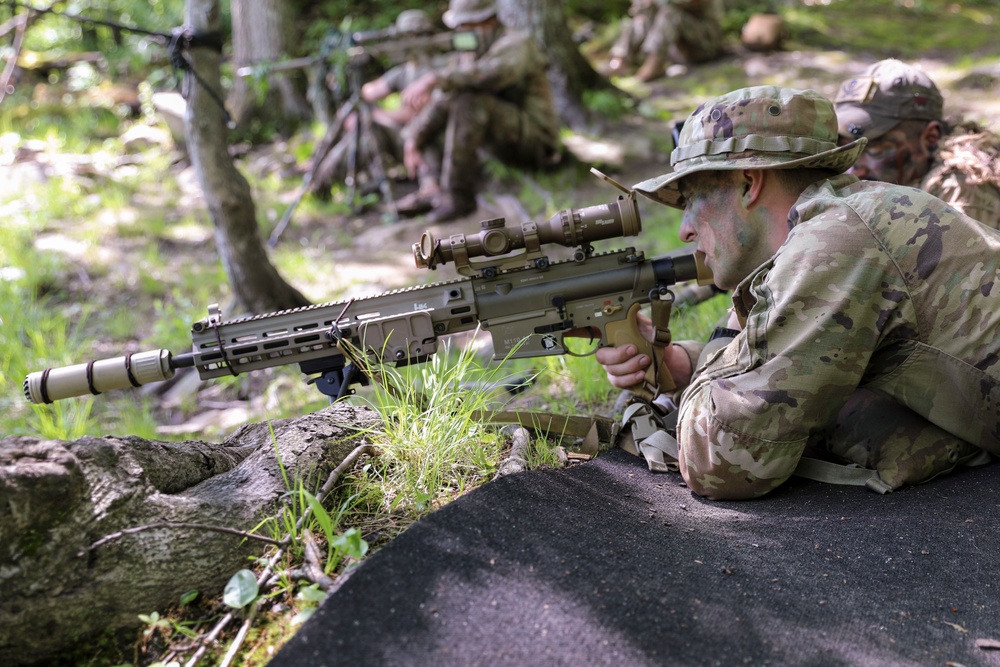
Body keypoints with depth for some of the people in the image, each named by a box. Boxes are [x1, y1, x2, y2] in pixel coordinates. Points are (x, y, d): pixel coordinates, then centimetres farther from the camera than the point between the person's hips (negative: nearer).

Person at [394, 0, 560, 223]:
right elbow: (442, 100, 6)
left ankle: (458, 195, -28)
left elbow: (494, 73, -37)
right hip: (504, 143, 9)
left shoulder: (517, 44, -14)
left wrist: (435, 78, -41)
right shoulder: (466, 53, 9)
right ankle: (436, 187, -12)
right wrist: (413, 139, -7)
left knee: (470, 100, -32)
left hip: (534, 138, -9)